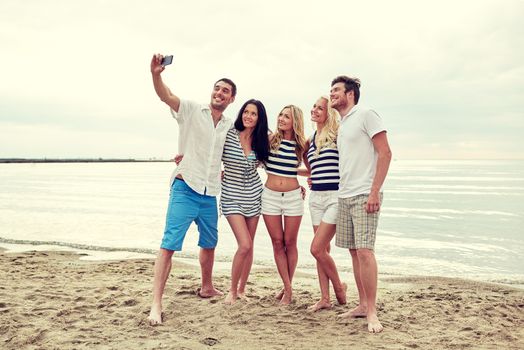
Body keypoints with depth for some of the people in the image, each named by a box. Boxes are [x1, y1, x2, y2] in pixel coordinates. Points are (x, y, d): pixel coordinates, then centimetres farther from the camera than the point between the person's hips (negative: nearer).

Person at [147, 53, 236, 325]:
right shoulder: (192, 111, -4)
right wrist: (156, 74, -39)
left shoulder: (230, 126, 11)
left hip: (210, 195, 6)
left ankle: (207, 288, 42)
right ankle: (156, 304, -8)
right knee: (169, 245, -11)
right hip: (185, 190, -6)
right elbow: (165, 96, -21)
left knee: (209, 244, 20)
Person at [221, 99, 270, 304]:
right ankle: (232, 291, 7)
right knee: (245, 245, -13)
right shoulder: (229, 135, -11)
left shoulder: (261, 141, 1)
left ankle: (241, 289, 25)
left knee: (249, 246, 8)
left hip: (253, 196, 4)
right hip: (232, 197, -4)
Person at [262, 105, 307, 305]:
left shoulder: (301, 145, 1)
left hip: (293, 196, 0)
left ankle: (287, 287, 20)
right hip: (270, 196, 0)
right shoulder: (270, 139, -1)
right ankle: (287, 288, 13)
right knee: (277, 242, 4)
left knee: (290, 243, 6)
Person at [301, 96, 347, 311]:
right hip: (315, 196, 7)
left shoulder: (337, 135, -6)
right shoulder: (310, 140, 14)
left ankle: (339, 287, 14)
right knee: (323, 250, 9)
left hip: (335, 196, -7)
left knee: (317, 249, -10)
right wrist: (303, 151, 14)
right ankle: (325, 298, 17)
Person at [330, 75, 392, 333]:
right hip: (344, 196, 8)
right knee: (354, 251, 10)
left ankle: (372, 313, -5)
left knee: (364, 251, -12)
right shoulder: (341, 126, 19)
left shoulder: (365, 115, -4)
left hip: (364, 195, -8)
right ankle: (362, 305, 19)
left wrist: (374, 192, -17)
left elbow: (385, 153, -11)